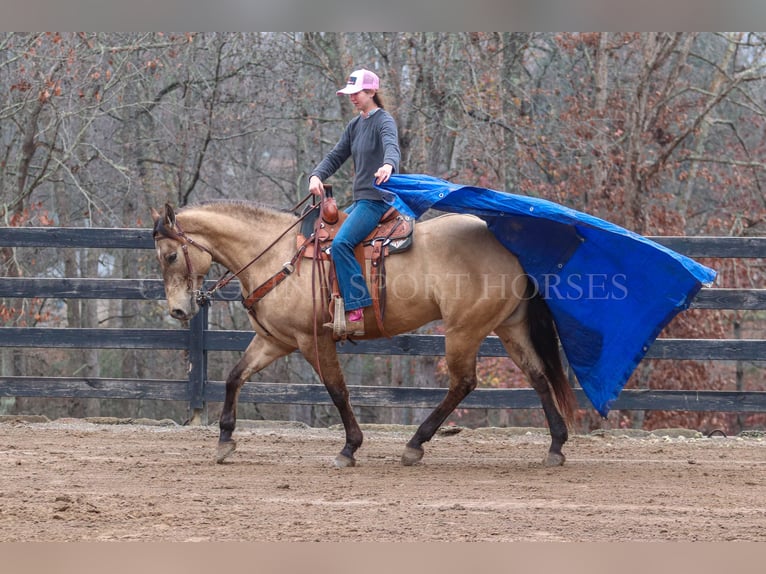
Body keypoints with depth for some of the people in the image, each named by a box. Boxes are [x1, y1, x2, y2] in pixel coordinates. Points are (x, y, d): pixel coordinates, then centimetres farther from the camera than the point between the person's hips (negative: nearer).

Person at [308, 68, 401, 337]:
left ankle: (356, 314, -32)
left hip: (378, 199, -10)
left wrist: (388, 165, -53)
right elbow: (336, 155, 18)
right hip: (361, 200, 10)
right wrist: (316, 176, -1)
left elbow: (391, 146, -30)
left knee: (341, 242, -28)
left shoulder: (384, 121, -10)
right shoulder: (355, 125, 17)